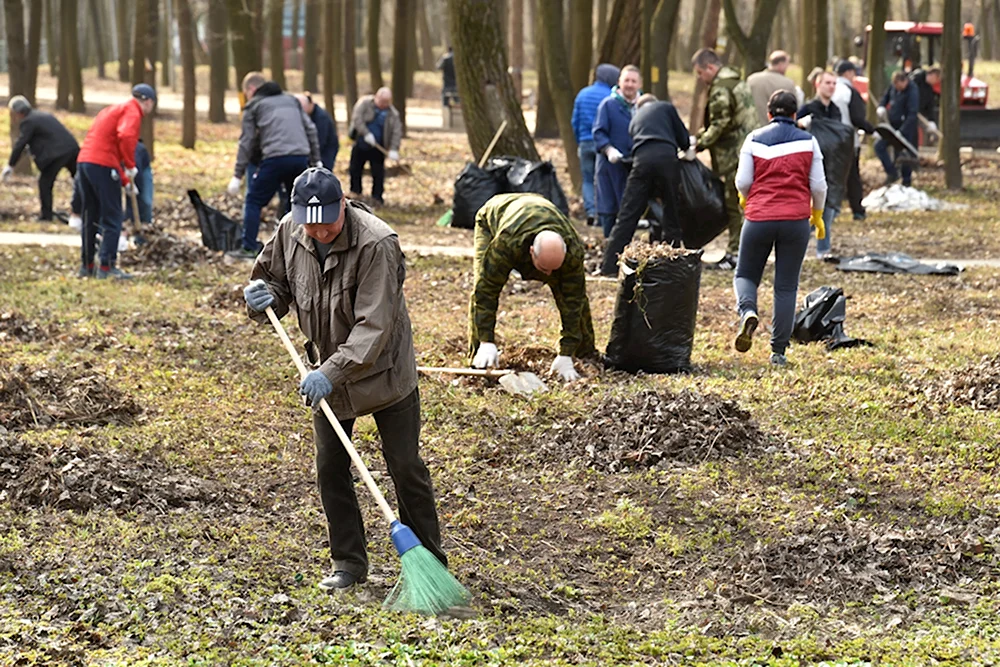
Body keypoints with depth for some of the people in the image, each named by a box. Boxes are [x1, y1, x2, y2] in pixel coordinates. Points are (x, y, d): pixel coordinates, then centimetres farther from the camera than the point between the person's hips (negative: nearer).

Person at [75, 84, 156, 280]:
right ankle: (106, 267, -6)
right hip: (103, 166, -9)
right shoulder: (133, 112, -3)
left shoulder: (114, 109, 27)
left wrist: (125, 180, 30)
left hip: (83, 161, 9)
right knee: (112, 219, -3)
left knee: (90, 218, 17)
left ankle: (86, 266, 22)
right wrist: (131, 166, -15)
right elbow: (125, 136, -24)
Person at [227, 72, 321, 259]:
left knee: (254, 201, 6)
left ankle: (249, 248, 2)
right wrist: (316, 160, 21)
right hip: (301, 158, 5)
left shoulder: (254, 106, 10)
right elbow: (310, 129, 18)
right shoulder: (292, 100, 24)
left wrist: (238, 175, 6)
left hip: (275, 159, -5)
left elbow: (247, 142, 5)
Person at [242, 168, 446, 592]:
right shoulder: (289, 232, -9)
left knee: (405, 466, 0)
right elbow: (274, 280, 9)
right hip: (328, 373, 5)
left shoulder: (377, 245, -28)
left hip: (384, 370, -5)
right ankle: (348, 562, 16)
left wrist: (333, 373, -36)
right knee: (330, 467, 5)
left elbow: (374, 326, -30)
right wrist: (263, 296, -15)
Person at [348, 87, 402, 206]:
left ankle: (377, 197, 5)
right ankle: (355, 193, 21)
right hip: (360, 146, 0)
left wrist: (394, 150, -23)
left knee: (378, 174, -3)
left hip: (377, 149, 0)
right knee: (355, 170, 7)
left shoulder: (392, 114, -4)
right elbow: (357, 118, -17)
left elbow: (397, 132, -10)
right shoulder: (364, 103, -7)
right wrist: (366, 133, -27)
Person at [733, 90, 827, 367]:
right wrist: (817, 214, 19)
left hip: (759, 219, 0)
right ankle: (779, 350, 5)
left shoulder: (754, 139, 2)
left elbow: (742, 181, 0)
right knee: (786, 286, 7)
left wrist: (746, 199, 21)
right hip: (796, 220, 0)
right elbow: (818, 185, 3)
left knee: (746, 274, 15)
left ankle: (748, 311, -18)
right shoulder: (808, 141, 3)